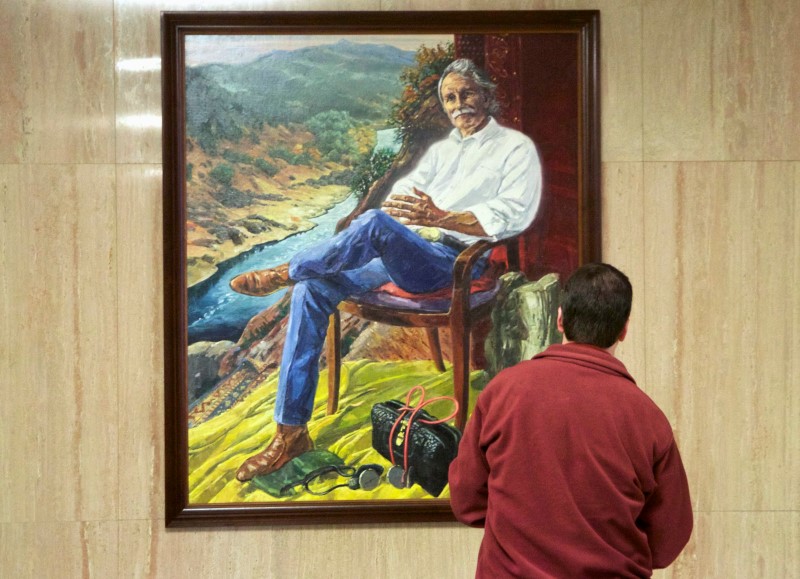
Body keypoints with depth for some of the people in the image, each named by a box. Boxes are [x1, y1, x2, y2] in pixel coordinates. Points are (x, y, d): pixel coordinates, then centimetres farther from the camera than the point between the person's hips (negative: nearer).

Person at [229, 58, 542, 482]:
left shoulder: (515, 147, 7)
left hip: (456, 261, -7)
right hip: (403, 255, 7)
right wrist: (398, 205, -12)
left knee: (376, 224, -37)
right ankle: (291, 432, -15)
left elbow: (514, 215, -10)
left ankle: (285, 272, -12)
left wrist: (440, 218, -22)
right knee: (312, 290, -15)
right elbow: (402, 191, 15)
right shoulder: (441, 149, 28)